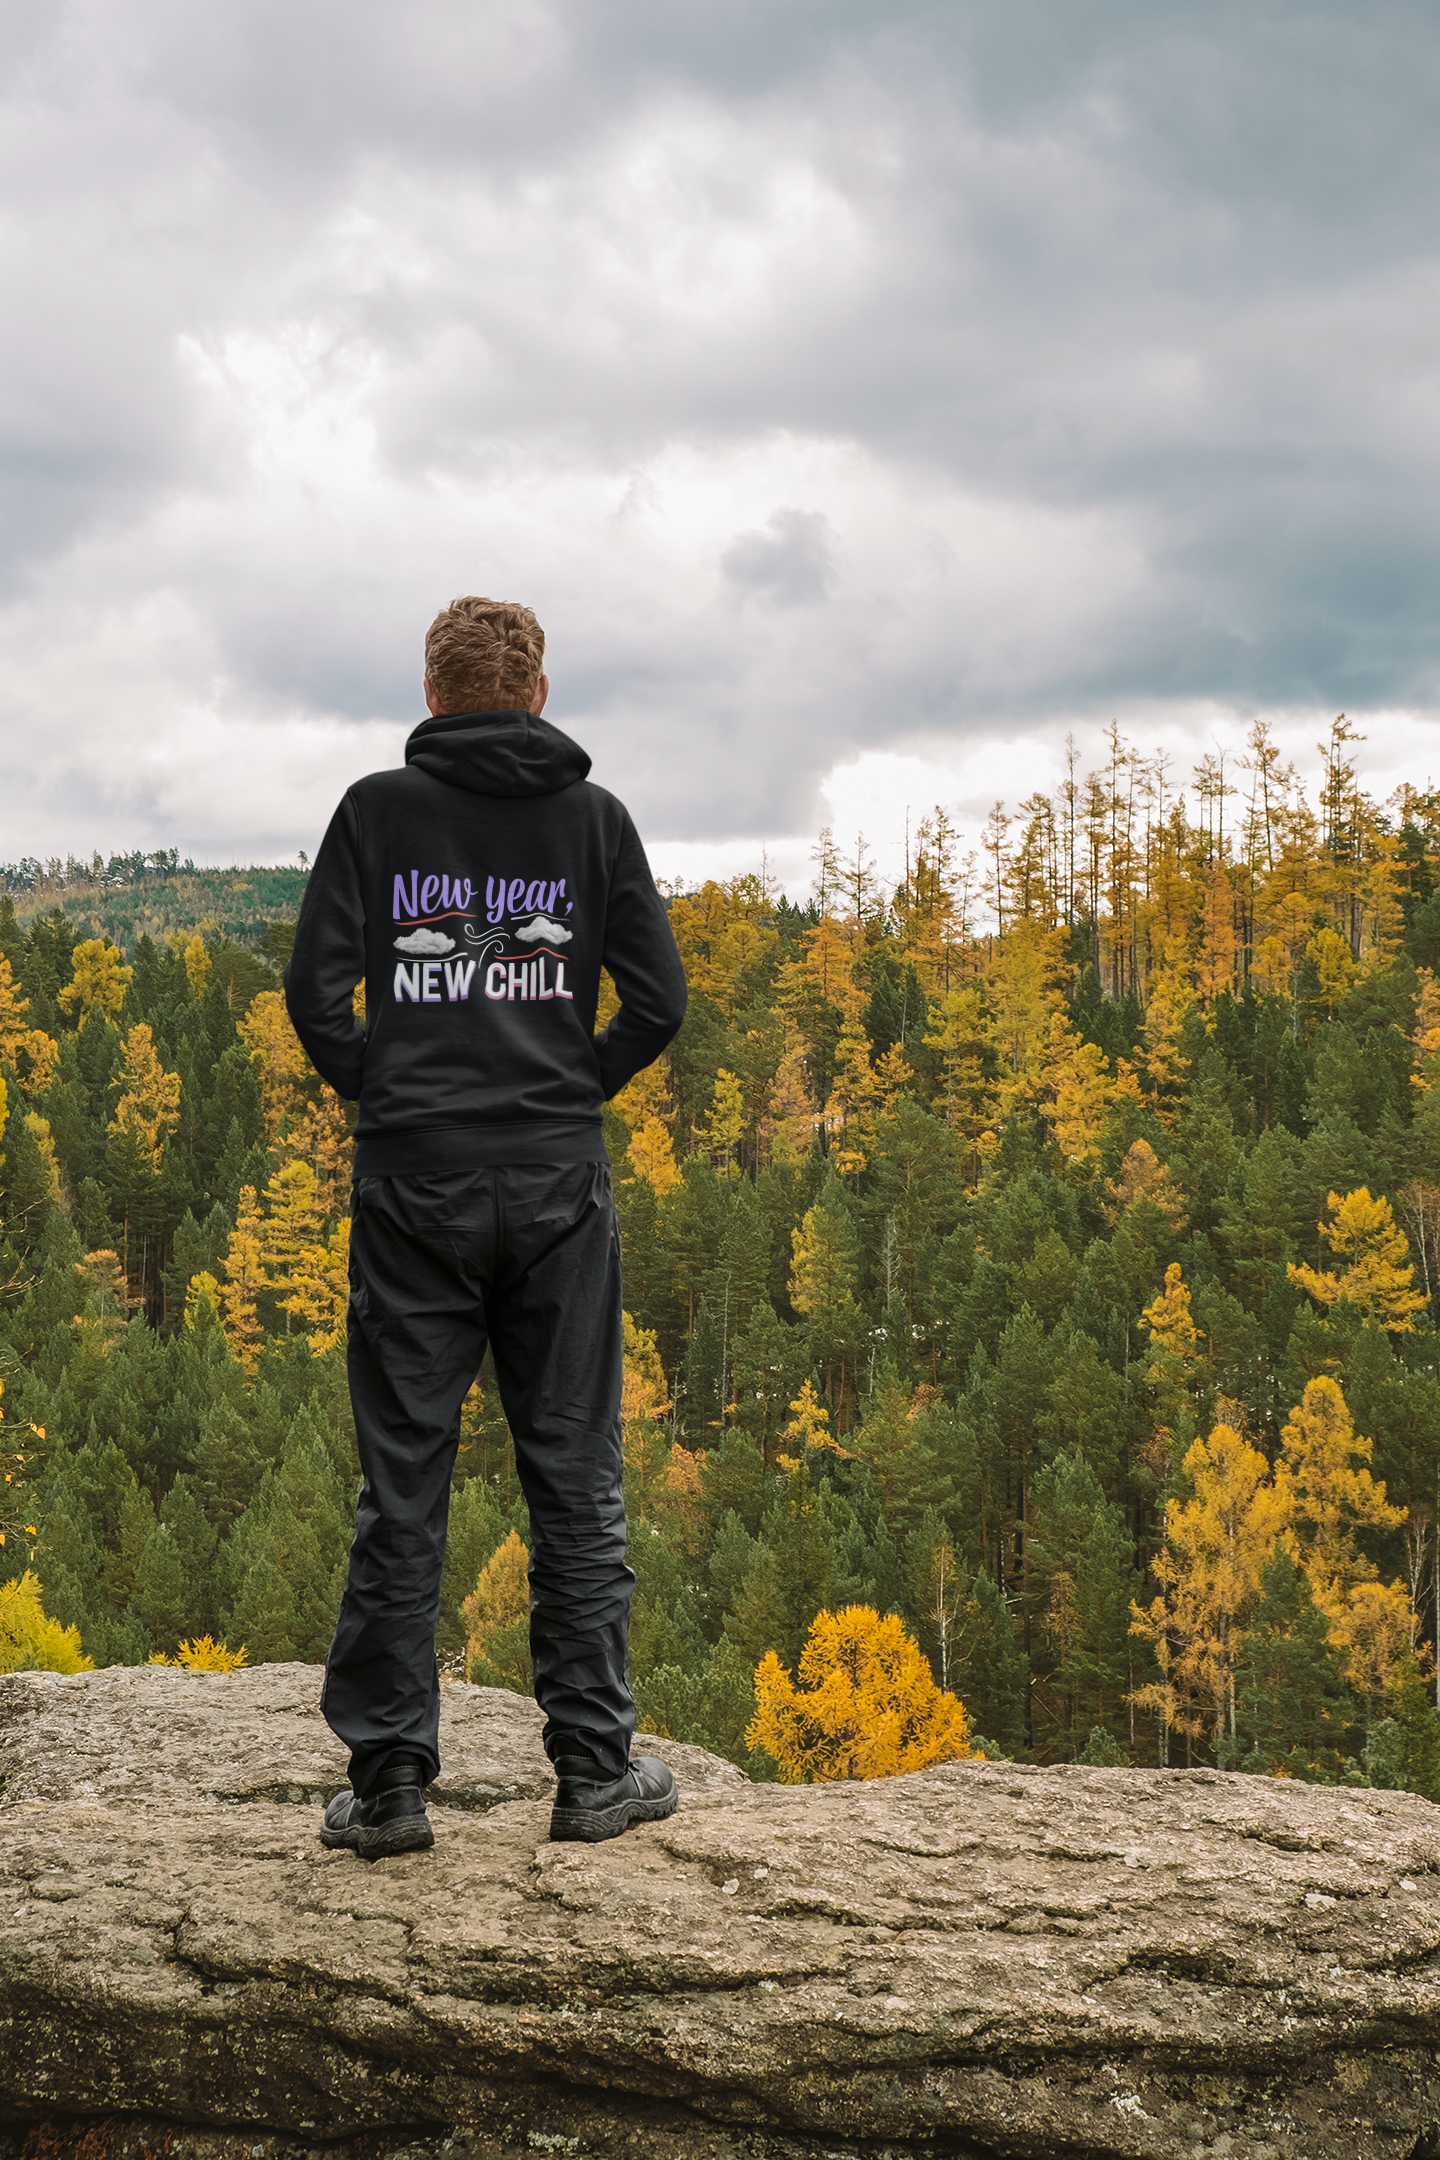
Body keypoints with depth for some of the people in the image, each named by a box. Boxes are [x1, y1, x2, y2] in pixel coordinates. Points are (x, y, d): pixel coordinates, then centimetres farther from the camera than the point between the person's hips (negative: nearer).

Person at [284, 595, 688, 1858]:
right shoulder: (593, 818, 5)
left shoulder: (379, 810, 2)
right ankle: (596, 1772, 12)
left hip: (413, 1185, 0)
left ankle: (388, 1783, 7)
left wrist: (384, 1092, 9)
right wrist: (573, 1091, 11)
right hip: (556, 1184, 1)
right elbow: (658, 1001, 0)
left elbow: (315, 991, -4)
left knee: (403, 1483, 4)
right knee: (575, 1478, 8)